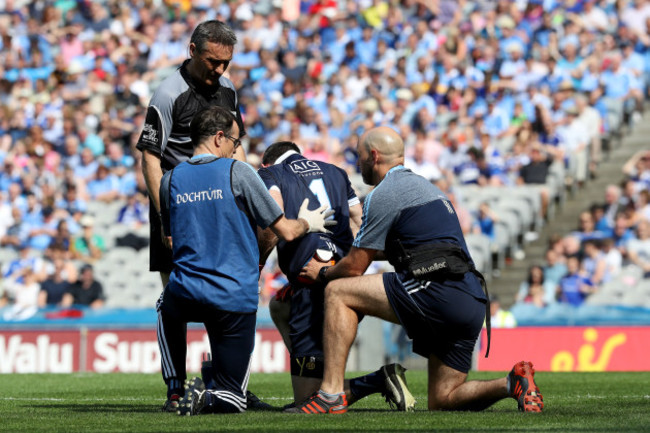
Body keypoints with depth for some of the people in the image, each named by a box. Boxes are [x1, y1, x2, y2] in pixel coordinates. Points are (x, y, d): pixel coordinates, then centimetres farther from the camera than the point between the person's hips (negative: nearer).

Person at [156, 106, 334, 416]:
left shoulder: (170, 180, 6)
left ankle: (175, 389, 27)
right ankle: (207, 399, -23)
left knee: (167, 309, 42)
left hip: (186, 295, 3)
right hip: (236, 301, -3)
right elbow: (285, 232, -1)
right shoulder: (238, 172, -4)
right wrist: (308, 223, 21)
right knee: (233, 398, 10)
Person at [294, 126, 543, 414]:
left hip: (438, 291, -9)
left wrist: (322, 273, 23)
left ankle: (331, 394, -10)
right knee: (442, 401, 14)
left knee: (337, 293, -1)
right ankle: (513, 383, -7)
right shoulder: (423, 186, 29)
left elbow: (355, 267, 3)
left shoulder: (383, 194, 0)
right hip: (473, 301, 9)